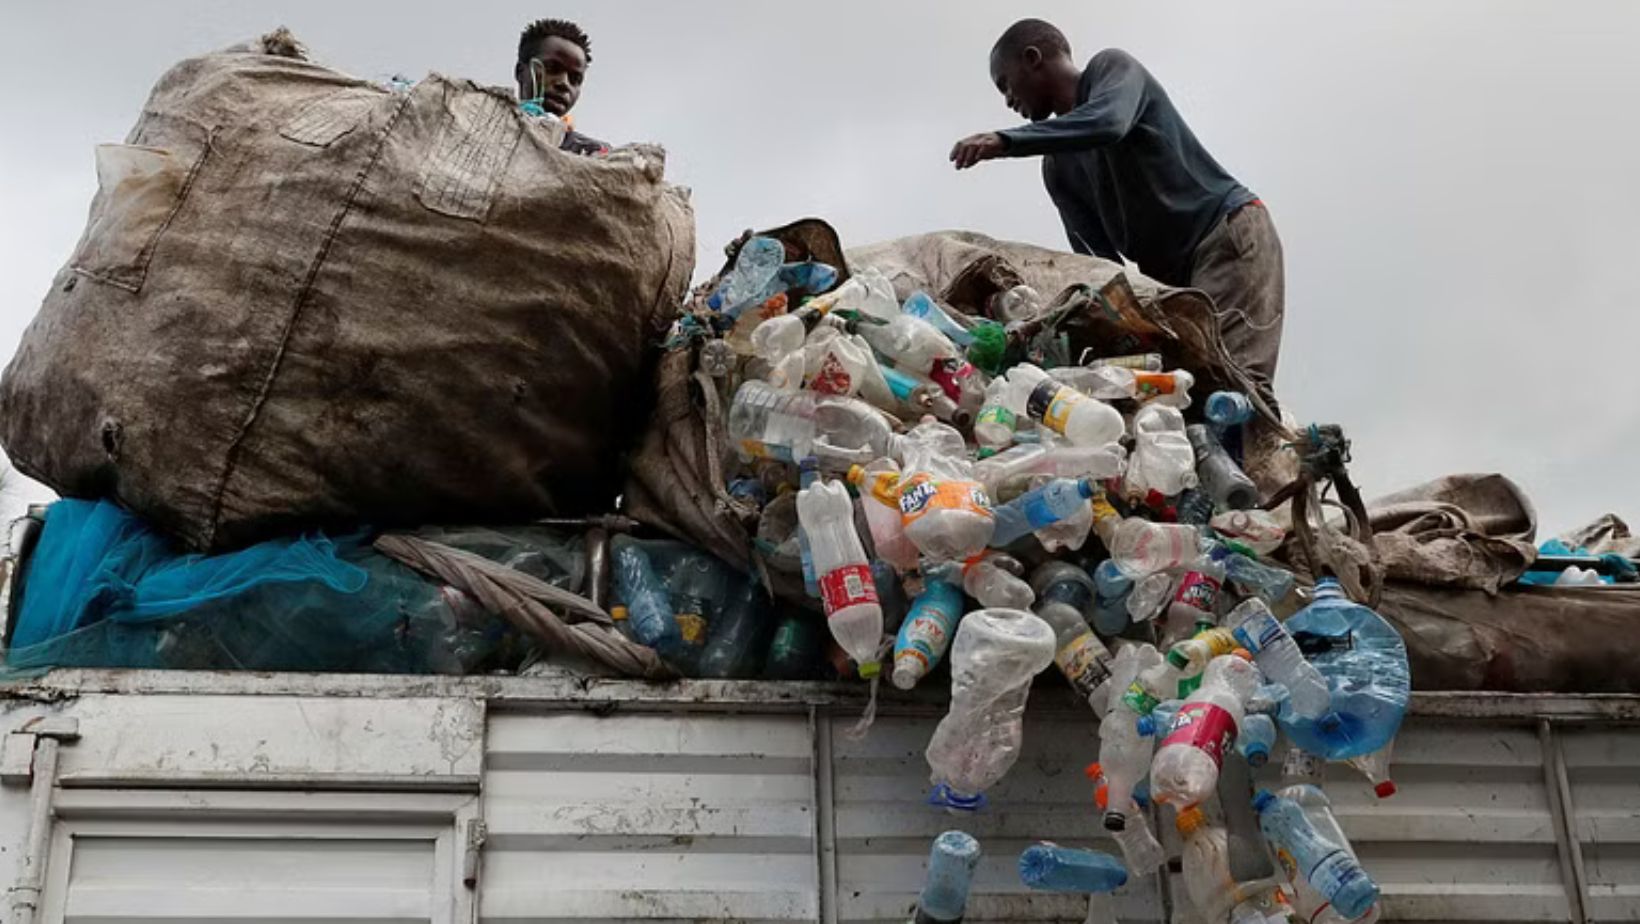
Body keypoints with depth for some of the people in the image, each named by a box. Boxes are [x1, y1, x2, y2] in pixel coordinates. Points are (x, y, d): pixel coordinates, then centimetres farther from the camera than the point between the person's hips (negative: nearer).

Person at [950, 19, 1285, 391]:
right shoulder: (1057, 167, 15)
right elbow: (1096, 254, 5)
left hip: (1230, 234, -7)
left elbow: (1109, 123, -26)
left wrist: (1005, 141, -32)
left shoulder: (1112, 67, -1)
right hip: (1167, 271, 7)